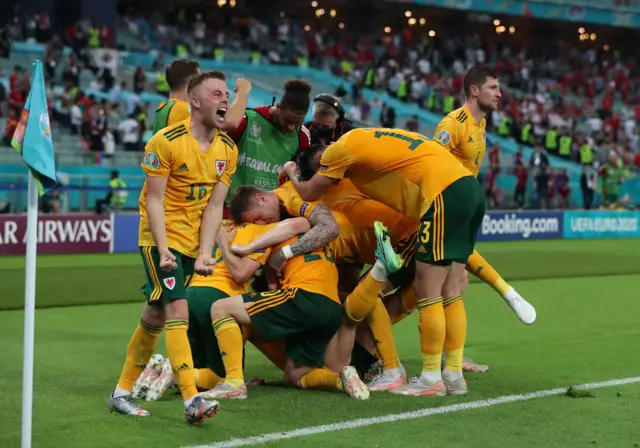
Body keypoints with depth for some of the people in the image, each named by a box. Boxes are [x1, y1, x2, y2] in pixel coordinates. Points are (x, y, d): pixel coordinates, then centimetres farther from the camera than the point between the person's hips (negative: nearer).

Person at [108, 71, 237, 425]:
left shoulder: (227, 149, 3)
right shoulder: (166, 141, -14)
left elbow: (214, 205, 2)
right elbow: (154, 200, -13)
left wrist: (205, 253, -7)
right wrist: (163, 251, -21)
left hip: (191, 243, 6)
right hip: (160, 238, -6)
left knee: (155, 316, 11)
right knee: (178, 311, -17)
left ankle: (122, 392, 23)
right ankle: (192, 401, -22)